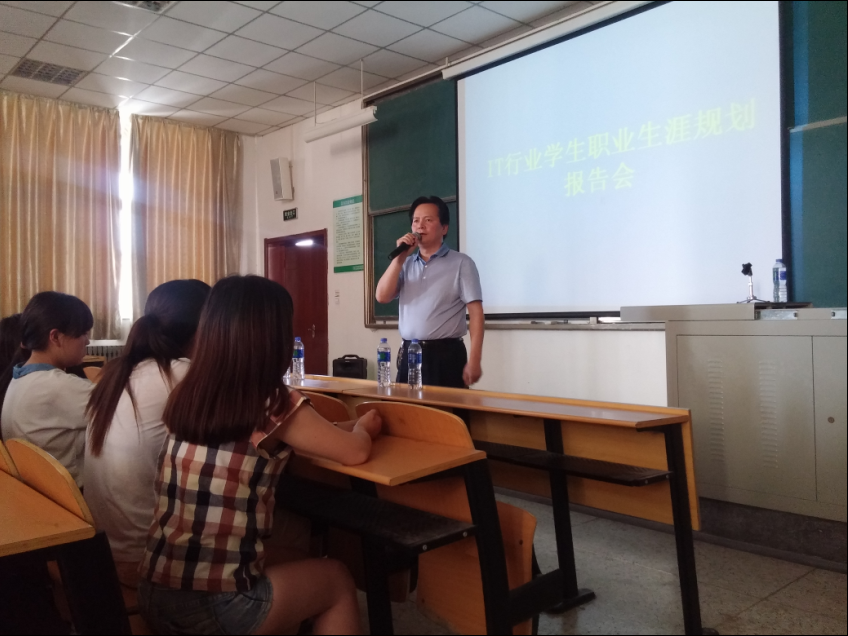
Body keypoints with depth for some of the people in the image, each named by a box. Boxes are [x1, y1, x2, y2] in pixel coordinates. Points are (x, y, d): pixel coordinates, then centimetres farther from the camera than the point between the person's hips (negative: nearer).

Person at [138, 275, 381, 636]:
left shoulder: (185, 397, 1)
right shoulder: (275, 407, -16)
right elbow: (356, 452, -4)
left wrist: (347, 426, 18)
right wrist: (363, 427, 18)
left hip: (154, 594, 6)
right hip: (217, 607, -6)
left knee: (282, 566, 31)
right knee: (338, 580, 19)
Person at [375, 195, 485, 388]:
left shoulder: (461, 263, -2)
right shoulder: (406, 265, 14)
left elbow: (476, 313, -8)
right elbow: (382, 296, 2)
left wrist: (474, 361, -15)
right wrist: (399, 258, -5)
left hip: (446, 354, -4)